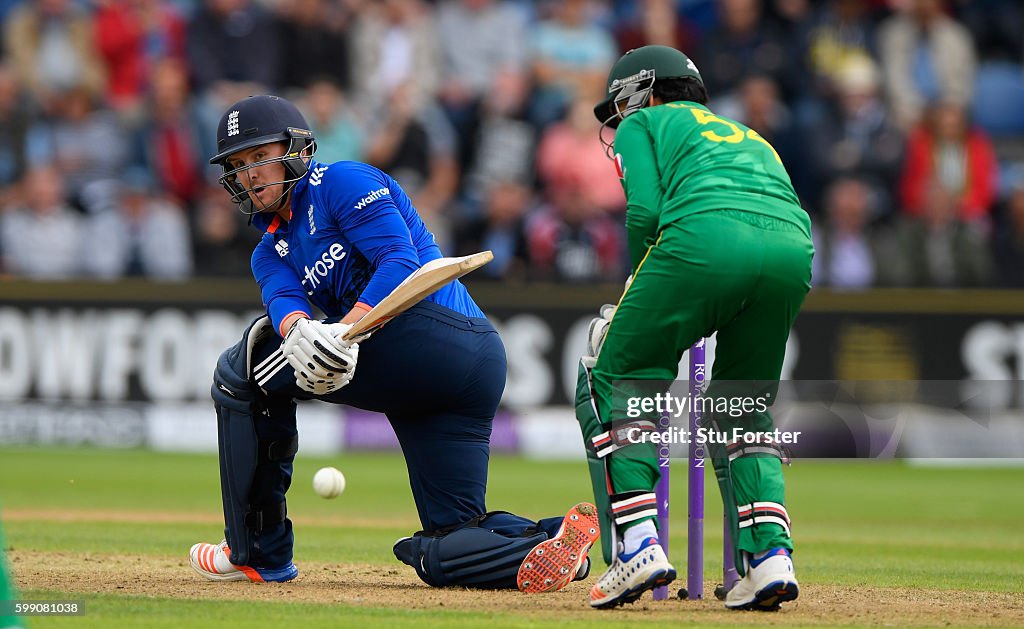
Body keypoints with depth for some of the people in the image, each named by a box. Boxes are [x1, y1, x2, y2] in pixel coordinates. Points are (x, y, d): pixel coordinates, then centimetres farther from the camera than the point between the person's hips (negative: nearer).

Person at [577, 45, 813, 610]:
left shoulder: (643, 124, 25)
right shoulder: (749, 137, 42)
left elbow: (645, 212, 7)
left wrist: (641, 288, 21)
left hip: (706, 239, -6)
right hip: (794, 251, 6)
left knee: (609, 382, 9)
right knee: (741, 409, 23)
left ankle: (637, 543, -8)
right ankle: (770, 555, 2)